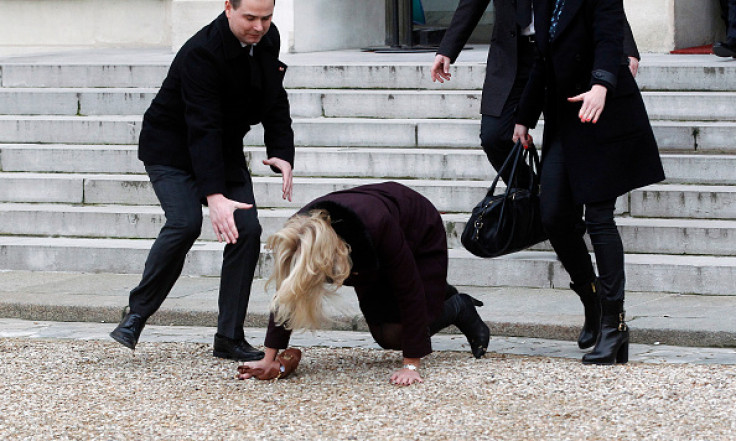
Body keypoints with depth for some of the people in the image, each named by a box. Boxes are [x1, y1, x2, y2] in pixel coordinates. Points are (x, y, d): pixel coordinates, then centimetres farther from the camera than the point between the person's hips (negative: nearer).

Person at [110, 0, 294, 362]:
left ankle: (229, 338, -2)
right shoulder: (201, 53, -29)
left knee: (247, 230, -8)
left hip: (224, 151, 7)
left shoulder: (268, 39, -5)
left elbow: (275, 102, 6)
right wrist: (215, 196, -44)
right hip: (172, 149, -7)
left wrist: (282, 154, -12)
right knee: (185, 223, -27)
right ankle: (136, 314, -11)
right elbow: (202, 128, -36)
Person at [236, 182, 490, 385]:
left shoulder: (377, 225, -49)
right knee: (385, 335, 3)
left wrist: (411, 366, -39)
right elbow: (286, 294, -22)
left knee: (397, 334, -11)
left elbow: (409, 292, -40)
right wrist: (270, 359, -24)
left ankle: (460, 308, 18)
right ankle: (441, 293, 31)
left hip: (422, 237, -5)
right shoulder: (300, 236, -35)